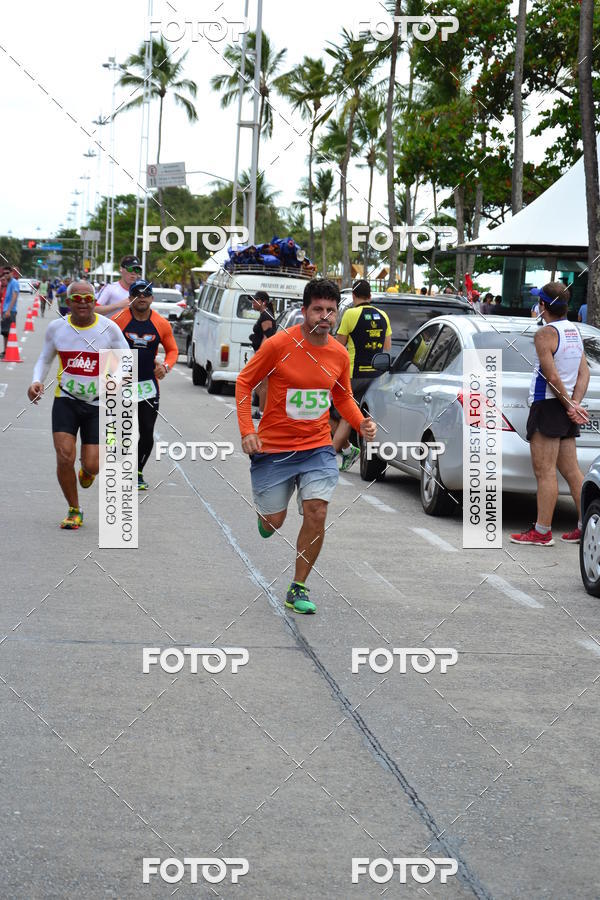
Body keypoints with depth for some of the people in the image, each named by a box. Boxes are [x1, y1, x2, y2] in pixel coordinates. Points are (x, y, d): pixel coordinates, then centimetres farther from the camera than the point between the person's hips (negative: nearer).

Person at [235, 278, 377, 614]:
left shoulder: (340, 354, 0)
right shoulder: (279, 344, -12)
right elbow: (244, 382, -3)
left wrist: (361, 424, -2)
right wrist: (247, 431, -11)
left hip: (317, 448, 2)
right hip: (273, 448, -2)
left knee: (317, 514, -14)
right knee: (274, 522, 5)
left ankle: (298, 590, 1)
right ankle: (264, 512, 47)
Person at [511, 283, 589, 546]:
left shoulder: (546, 333, -13)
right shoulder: (574, 331, 13)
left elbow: (552, 377, -19)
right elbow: (584, 372, 9)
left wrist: (569, 405, -9)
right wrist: (574, 404, 0)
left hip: (547, 406, -9)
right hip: (566, 410, 9)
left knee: (544, 472, -7)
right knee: (571, 471, 11)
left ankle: (542, 531, -6)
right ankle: (586, 527, 11)